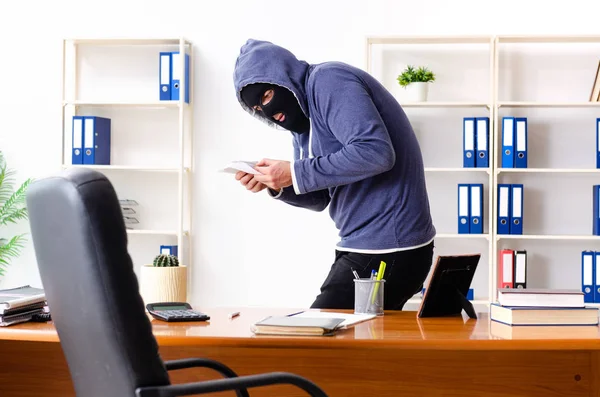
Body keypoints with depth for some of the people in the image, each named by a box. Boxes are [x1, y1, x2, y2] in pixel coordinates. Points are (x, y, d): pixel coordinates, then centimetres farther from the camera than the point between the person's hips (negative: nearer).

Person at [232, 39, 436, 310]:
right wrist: (276, 185, 0)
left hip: (387, 250, -10)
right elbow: (320, 197, 19)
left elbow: (376, 152, -26)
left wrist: (295, 173, -21)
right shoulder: (303, 117, 16)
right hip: (365, 247, 10)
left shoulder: (330, 81, -12)